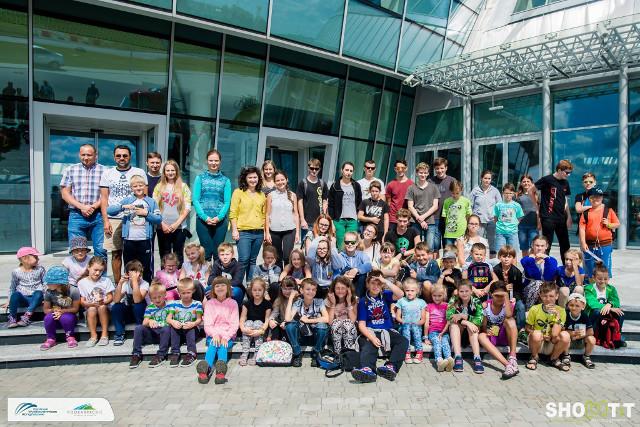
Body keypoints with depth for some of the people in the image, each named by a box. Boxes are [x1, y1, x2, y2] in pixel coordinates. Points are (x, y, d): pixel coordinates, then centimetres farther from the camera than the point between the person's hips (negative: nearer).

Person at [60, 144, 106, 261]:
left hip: (98, 215, -1)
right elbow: (65, 194, 5)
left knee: (100, 250, -1)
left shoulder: (103, 171, 5)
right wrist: (81, 207, -8)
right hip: (76, 215, 1)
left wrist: (93, 207, -12)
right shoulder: (70, 170, 11)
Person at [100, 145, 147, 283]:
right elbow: (104, 198, 8)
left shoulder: (139, 172, 6)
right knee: (116, 253, 4)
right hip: (113, 219, 1)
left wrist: (142, 218, -6)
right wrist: (106, 221, -1)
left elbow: (144, 197, 5)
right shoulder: (107, 173, 11)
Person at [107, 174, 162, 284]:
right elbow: (109, 210, -2)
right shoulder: (127, 200, 6)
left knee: (146, 267, 6)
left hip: (145, 240, -1)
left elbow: (159, 219, 0)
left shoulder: (151, 202, 5)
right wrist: (123, 206, -16)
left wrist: (147, 213, -12)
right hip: (129, 239, 1)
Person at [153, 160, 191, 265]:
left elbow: (187, 208, 0)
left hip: (179, 227, -1)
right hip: (163, 228, 1)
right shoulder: (159, 187, 8)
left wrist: (177, 223, -8)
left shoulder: (183, 186, 4)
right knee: (164, 256, 6)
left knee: (178, 256, 5)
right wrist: (162, 224, -6)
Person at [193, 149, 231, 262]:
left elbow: (227, 202, 2)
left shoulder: (225, 180, 8)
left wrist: (219, 217, -12)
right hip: (203, 220, -1)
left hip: (220, 220, 1)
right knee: (206, 251, -1)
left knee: (218, 252, 3)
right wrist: (205, 217, -11)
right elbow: (195, 200, 0)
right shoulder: (200, 178, 6)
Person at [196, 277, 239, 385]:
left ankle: (220, 372, -53)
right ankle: (205, 369, -51)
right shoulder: (209, 303, 10)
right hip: (213, 335, 1)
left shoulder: (232, 303, 8)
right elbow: (207, 324, 0)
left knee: (223, 346, -30)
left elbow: (234, 324, 0)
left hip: (228, 336, -1)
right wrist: (215, 335, -18)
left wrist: (226, 337, -16)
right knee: (212, 345, -30)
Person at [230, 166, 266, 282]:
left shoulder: (261, 194, 15)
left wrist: (266, 231, 12)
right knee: (244, 260, -8)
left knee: (253, 260, 10)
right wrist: (234, 230, -10)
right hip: (243, 232, -4)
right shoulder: (238, 192, 1)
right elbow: (233, 213, -4)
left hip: (259, 232, 4)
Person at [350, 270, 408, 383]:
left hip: (387, 331, 2)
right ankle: (368, 369, -58)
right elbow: (361, 325, -3)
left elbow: (400, 294, -12)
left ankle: (391, 366, -43)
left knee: (403, 341, -25)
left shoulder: (385, 296, 10)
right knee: (368, 346, -34)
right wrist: (372, 338, -20)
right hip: (370, 332, -2)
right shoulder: (363, 301, 5)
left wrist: (386, 282, -15)